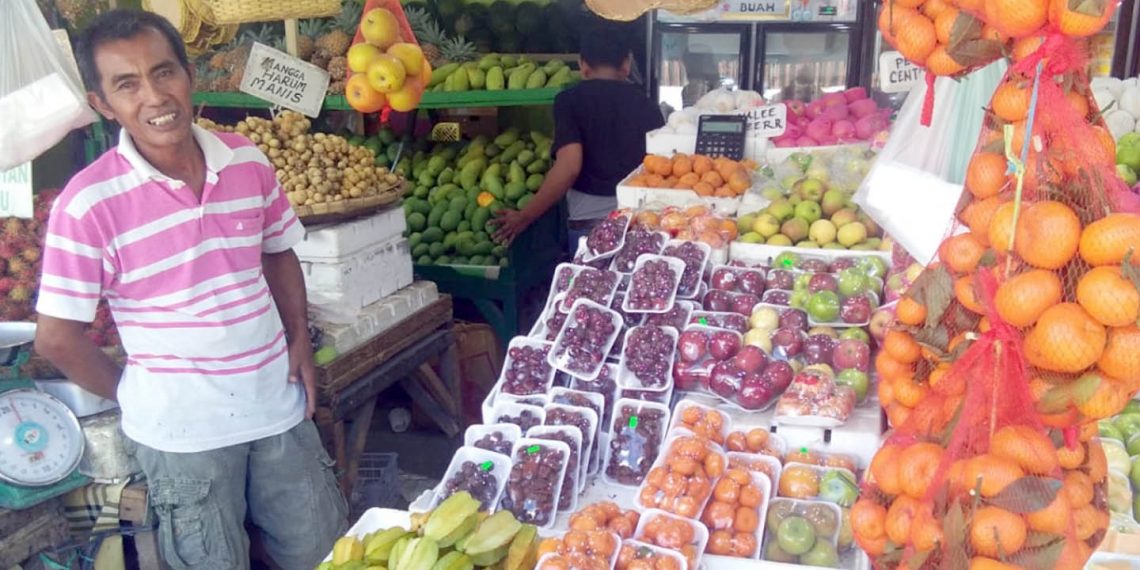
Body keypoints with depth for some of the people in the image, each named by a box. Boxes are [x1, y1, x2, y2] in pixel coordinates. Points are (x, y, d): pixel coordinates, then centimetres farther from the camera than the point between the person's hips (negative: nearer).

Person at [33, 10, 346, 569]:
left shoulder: (248, 160, -4)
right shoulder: (88, 202, -17)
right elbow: (57, 337, -10)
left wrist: (300, 342, 1)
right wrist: (137, 395, 0)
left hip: (278, 404, 4)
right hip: (182, 430, -4)